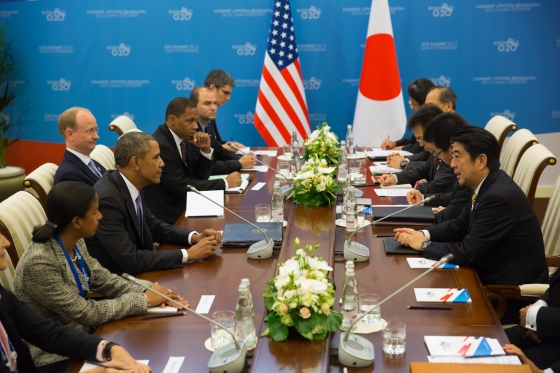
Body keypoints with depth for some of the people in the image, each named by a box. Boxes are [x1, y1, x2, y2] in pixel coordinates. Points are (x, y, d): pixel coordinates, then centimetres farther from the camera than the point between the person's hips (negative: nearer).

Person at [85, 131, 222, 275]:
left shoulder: (133, 186, -1)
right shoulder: (106, 198, -25)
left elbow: (154, 226, 13)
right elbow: (130, 260, -27)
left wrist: (195, 237, -3)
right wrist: (188, 254, -22)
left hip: (136, 273, 8)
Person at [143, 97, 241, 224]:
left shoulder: (184, 139, 5)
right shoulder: (159, 145, -21)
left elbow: (200, 177, 9)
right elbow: (184, 187, -22)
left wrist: (206, 150, -7)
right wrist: (225, 183, -15)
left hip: (183, 207, 8)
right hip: (166, 218, -8)